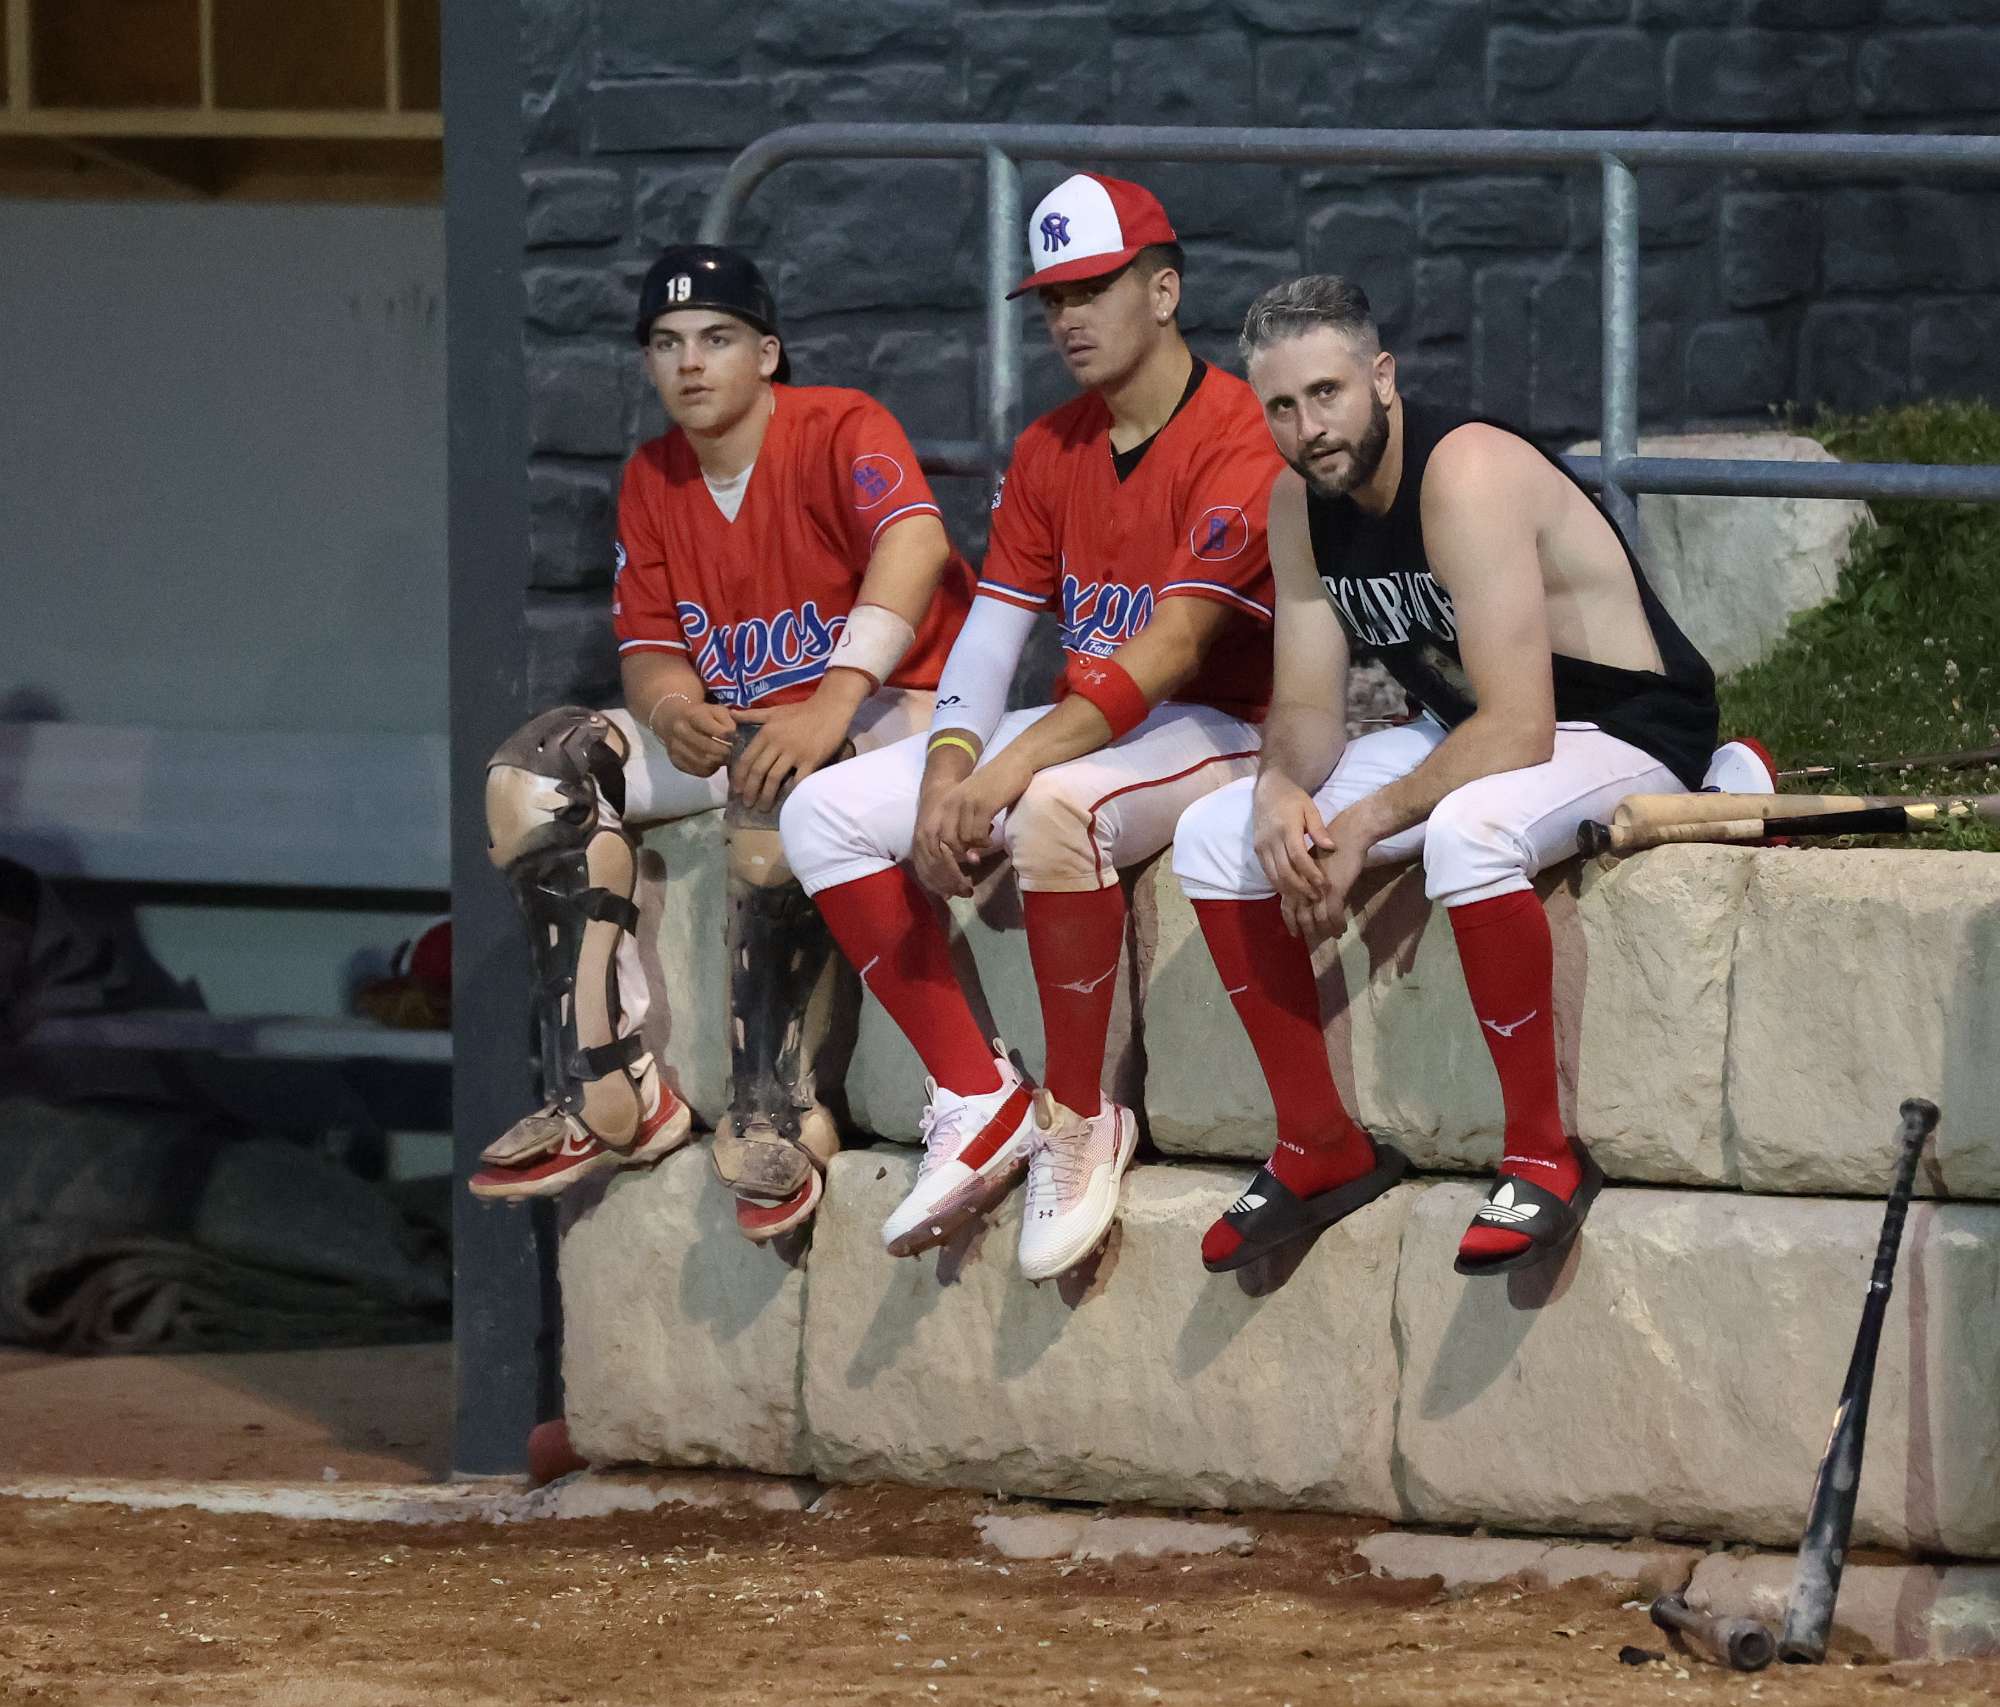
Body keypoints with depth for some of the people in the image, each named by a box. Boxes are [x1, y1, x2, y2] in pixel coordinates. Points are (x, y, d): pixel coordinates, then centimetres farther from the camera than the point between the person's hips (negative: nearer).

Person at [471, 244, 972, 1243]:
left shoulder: (839, 431, -13)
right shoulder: (652, 480, 9)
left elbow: (914, 543, -33)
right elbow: (648, 644, 9)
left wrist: (829, 708, -44)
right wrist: (670, 702, -18)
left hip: (889, 709, -7)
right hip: (726, 722, 7)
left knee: (775, 778, -40)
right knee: (538, 768, -11)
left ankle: (772, 1114, -35)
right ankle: (606, 1096, -18)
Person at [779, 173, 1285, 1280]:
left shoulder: (1238, 439, -14)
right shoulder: (1048, 453, 13)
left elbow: (1170, 649, -23)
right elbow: (989, 634, 7)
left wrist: (1015, 768, -30)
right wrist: (948, 770, -13)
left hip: (1218, 735, -8)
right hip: (1085, 729, 8)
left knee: (1052, 807, -40)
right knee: (823, 813, -7)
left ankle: (1079, 1119, -24)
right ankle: (979, 1103, -11)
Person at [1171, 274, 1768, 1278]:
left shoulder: (1467, 476, -28)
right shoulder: (1300, 500, -2)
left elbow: (1519, 729, -31)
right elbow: (1307, 704, 1)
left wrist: (1366, 825, -29)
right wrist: (1282, 788, -21)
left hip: (1622, 733, -9)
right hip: (1466, 733, 9)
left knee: (1466, 835, -40)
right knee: (1212, 841, -3)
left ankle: (1542, 1155, -25)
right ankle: (1320, 1147, 5)